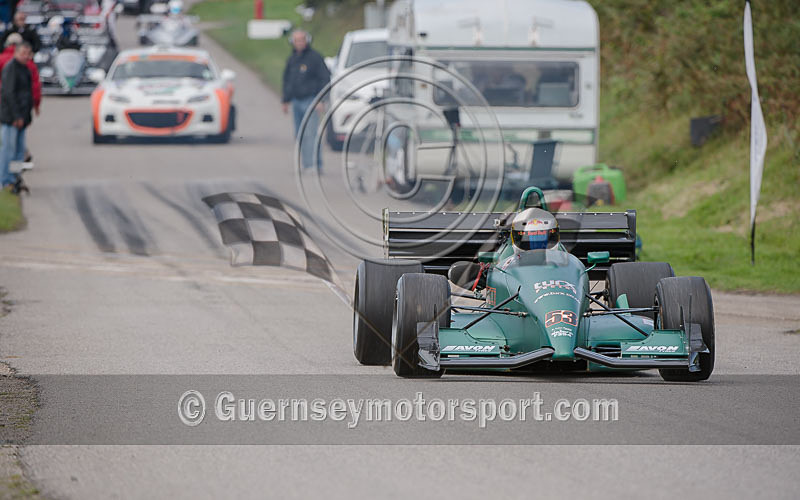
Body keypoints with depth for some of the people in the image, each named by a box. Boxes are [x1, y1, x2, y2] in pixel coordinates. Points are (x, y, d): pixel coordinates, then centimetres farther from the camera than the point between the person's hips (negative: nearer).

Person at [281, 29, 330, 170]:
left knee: (311, 134, -15)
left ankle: (314, 164, -17)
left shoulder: (314, 57, -5)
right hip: (296, 102, 7)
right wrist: (286, 100, 20)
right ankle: (307, 165, 10)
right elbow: (287, 80, 25)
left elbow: (325, 78, -7)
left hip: (310, 100, -7)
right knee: (300, 136, 6)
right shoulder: (292, 59, 15)